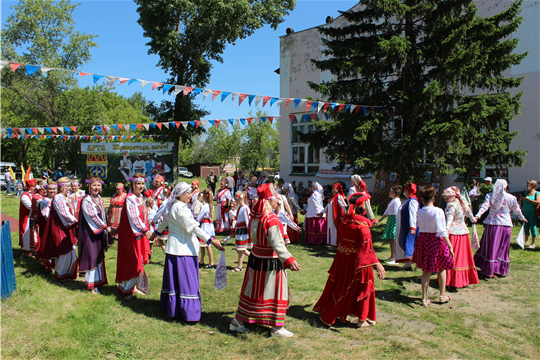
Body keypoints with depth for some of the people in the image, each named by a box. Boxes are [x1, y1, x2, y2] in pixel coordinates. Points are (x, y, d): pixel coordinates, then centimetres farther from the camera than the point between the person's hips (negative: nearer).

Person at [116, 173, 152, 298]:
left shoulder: (140, 198, 11)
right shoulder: (130, 199, -15)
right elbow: (133, 217, -23)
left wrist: (147, 228, 15)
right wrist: (145, 229, -28)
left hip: (141, 233, 9)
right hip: (132, 234, -9)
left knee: (140, 261, 13)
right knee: (133, 261, -5)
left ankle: (134, 286, 26)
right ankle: (125, 287, 11)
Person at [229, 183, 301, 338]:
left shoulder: (255, 216, 0)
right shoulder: (271, 219, -24)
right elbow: (277, 244, -32)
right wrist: (289, 260, -38)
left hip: (256, 259, 8)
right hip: (270, 263, -7)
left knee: (252, 290, 18)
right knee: (276, 293, 7)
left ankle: (237, 322, 27)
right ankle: (277, 328, 17)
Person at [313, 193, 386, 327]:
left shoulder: (343, 220, 0)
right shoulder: (362, 224, -21)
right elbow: (366, 246, -26)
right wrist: (376, 263, -28)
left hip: (342, 255, 6)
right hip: (356, 259, -6)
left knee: (340, 284, 19)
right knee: (362, 287, 9)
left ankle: (330, 313, 31)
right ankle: (362, 319, 19)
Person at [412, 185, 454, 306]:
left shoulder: (420, 211, -1)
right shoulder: (438, 211, -15)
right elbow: (442, 231, -18)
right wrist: (450, 246, -15)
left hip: (423, 239, 4)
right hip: (436, 241, -4)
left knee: (426, 270, 12)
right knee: (442, 268, 17)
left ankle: (425, 298, 14)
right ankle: (442, 295, 29)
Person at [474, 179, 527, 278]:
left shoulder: (490, 196, -1)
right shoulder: (511, 198, -1)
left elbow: (484, 206, -16)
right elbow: (516, 210, 11)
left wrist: (478, 216, -25)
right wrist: (522, 218, 28)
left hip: (492, 224, 1)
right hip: (505, 224, -1)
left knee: (490, 246, 6)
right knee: (503, 248, 10)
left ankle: (489, 269, 10)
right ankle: (501, 269, 17)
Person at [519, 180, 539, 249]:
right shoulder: (525, 193, 14)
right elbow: (520, 203, 18)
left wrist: (527, 199, -15)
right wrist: (521, 198, -3)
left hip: (532, 212, -5)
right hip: (524, 212, 5)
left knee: (533, 227, -3)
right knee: (526, 227, 9)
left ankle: (533, 244, 3)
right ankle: (526, 242, 18)